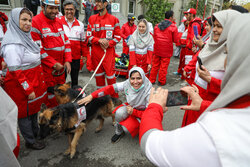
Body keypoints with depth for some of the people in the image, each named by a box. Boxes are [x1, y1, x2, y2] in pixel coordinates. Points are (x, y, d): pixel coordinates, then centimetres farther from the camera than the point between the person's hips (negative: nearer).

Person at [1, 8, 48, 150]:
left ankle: (35, 132, 44)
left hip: (34, 81, 9)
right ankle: (30, 141, 29)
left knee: (34, 109, 23)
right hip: (22, 86, -9)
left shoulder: (25, 37, 7)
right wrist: (28, 89, -20)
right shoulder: (13, 44, -21)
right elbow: (15, 71, -22)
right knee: (25, 112, 9)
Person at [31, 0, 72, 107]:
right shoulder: (35, 22, -13)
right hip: (46, 66, -7)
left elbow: (66, 41, 11)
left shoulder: (58, 22, 10)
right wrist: (53, 64, -15)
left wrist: (67, 60, 1)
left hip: (60, 65, 7)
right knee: (51, 95, 3)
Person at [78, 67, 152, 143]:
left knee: (126, 127, -23)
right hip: (130, 106, 4)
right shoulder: (127, 84, -22)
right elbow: (110, 88, -22)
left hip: (142, 113, -3)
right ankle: (119, 133, 3)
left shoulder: (148, 92, -31)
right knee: (119, 113, -27)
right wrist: (91, 96, -28)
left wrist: (133, 112, -33)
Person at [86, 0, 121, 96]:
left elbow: (118, 37, 1)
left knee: (110, 75, -4)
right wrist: (99, 40, -13)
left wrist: (108, 44, -14)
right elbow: (88, 36, 5)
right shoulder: (92, 19, 9)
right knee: (99, 75, 10)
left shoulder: (113, 19, 2)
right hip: (95, 51, 3)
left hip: (109, 51, -3)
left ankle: (114, 97, 11)